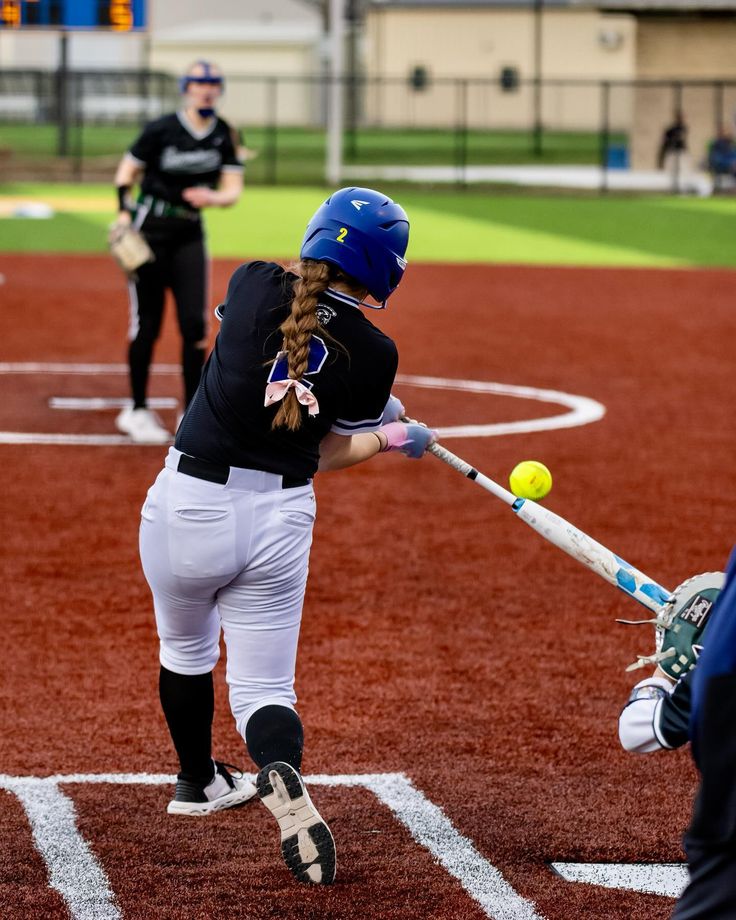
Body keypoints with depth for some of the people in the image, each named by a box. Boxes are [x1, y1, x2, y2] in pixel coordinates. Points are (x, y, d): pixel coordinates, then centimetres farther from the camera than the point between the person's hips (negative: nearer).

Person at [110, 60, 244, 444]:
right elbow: (126, 172, -1)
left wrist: (212, 197, -21)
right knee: (147, 323, -1)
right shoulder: (162, 129, -10)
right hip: (150, 229, -4)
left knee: (195, 322, -3)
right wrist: (124, 214, -15)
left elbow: (233, 189, 1)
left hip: (190, 235, 4)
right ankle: (138, 411, 13)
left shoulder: (224, 135, 2)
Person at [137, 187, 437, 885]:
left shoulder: (254, 285, -8)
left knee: (185, 649, 27)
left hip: (190, 504, 0)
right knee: (262, 687, 10)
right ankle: (282, 775, -22)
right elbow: (326, 454, 2)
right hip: (281, 519, 0)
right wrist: (391, 438, 22)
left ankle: (198, 783, 43)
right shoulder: (373, 353, -7)